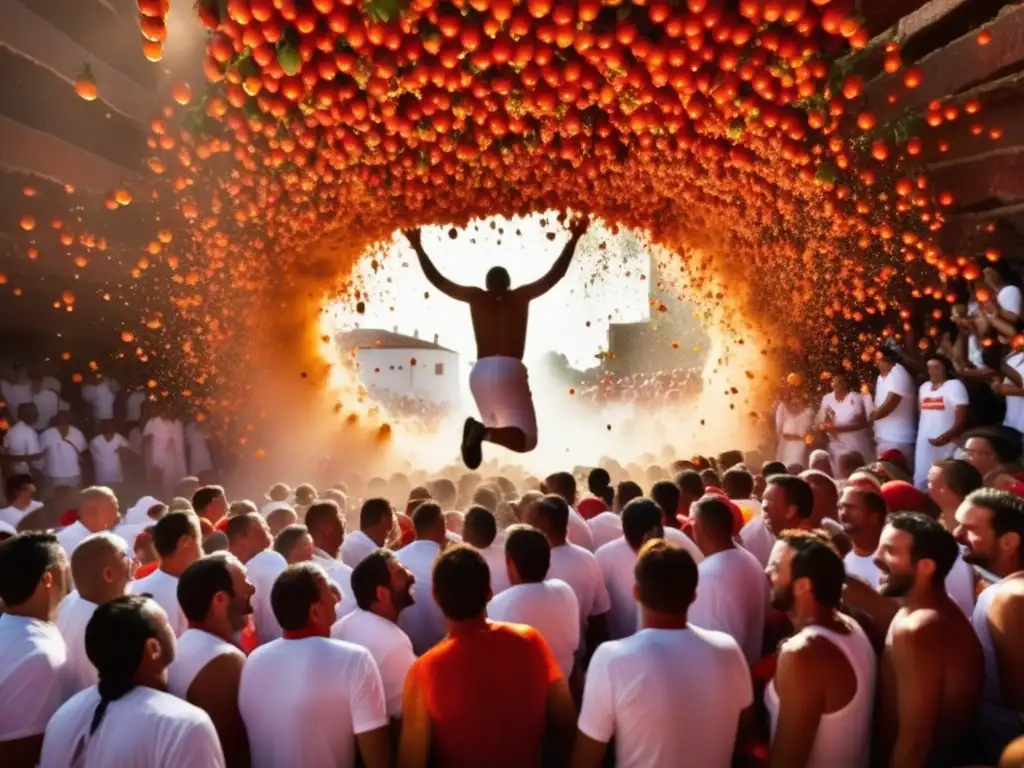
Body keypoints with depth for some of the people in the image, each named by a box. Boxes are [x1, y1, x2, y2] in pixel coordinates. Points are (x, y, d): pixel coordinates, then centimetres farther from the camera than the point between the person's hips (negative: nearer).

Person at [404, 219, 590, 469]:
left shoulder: (476, 297, 10)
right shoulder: (520, 296, 7)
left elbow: (438, 280, 15)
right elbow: (556, 274, 9)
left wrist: (418, 248, 22)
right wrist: (574, 239, 14)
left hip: (479, 372, 4)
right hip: (509, 370, -4)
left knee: (498, 426, 26)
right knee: (525, 438, -7)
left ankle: (481, 430, -9)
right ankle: (486, 431, -37)